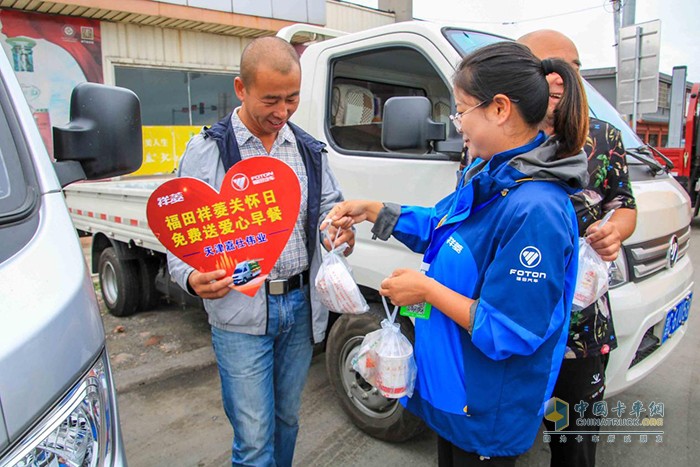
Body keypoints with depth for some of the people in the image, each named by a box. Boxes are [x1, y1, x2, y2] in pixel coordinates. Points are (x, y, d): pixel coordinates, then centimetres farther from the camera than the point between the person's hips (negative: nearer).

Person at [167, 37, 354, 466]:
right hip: (241, 315, -3)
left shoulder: (310, 150, 7)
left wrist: (340, 232, -9)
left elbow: (331, 207, 15)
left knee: (286, 419, 20)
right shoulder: (207, 150, -4)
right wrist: (192, 278, -23)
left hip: (301, 306, 4)